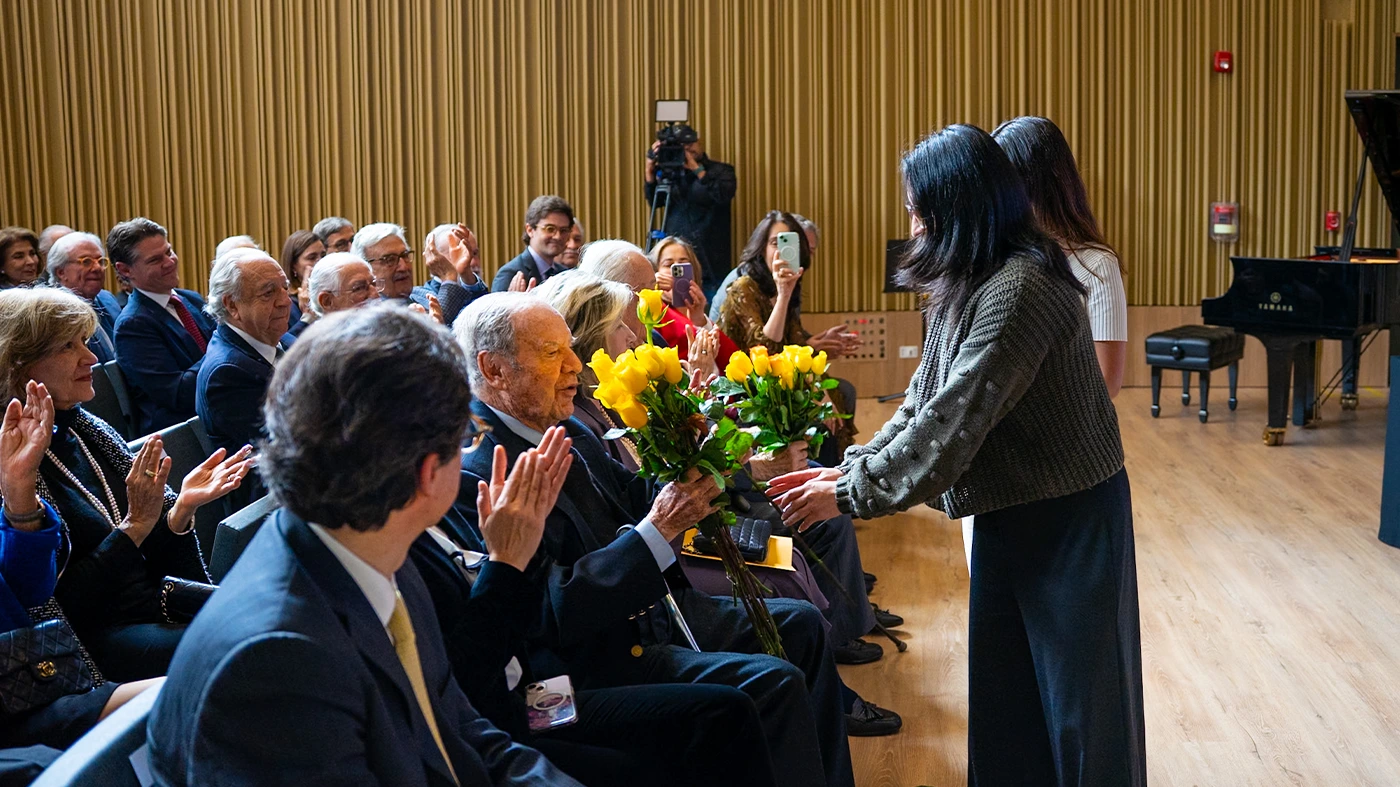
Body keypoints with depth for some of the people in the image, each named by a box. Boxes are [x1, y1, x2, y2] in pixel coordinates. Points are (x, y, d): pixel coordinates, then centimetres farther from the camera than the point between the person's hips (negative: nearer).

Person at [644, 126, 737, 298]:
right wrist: (650, 170, -8)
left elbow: (725, 195, -15)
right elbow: (654, 201, 5)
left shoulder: (720, 171, 4)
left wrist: (697, 169, -16)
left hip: (709, 258, -3)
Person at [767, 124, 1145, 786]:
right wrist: (852, 467, -4)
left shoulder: (1020, 289, -26)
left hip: (1066, 514, -9)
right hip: (1009, 509, 9)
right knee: (1002, 688, 16)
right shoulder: (969, 284, 6)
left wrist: (849, 494, -20)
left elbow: (953, 422, -27)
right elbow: (928, 397, 7)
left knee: (1074, 689, 5)